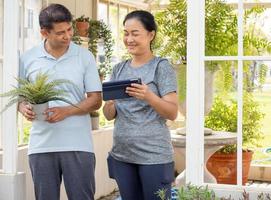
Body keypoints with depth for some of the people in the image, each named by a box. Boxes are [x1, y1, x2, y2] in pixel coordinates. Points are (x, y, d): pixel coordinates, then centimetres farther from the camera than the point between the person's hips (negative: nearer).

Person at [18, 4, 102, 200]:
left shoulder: (85, 57, 1)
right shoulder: (28, 58, 4)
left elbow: (96, 100, 0)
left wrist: (67, 111, -15)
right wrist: (24, 109, -10)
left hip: (78, 145, -1)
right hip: (41, 145, 1)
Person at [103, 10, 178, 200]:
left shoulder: (161, 67, -3)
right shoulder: (119, 69, 12)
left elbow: (172, 113, -8)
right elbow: (109, 116, 11)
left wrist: (149, 96, -25)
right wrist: (109, 104, -12)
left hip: (154, 155, -5)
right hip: (121, 155, 5)